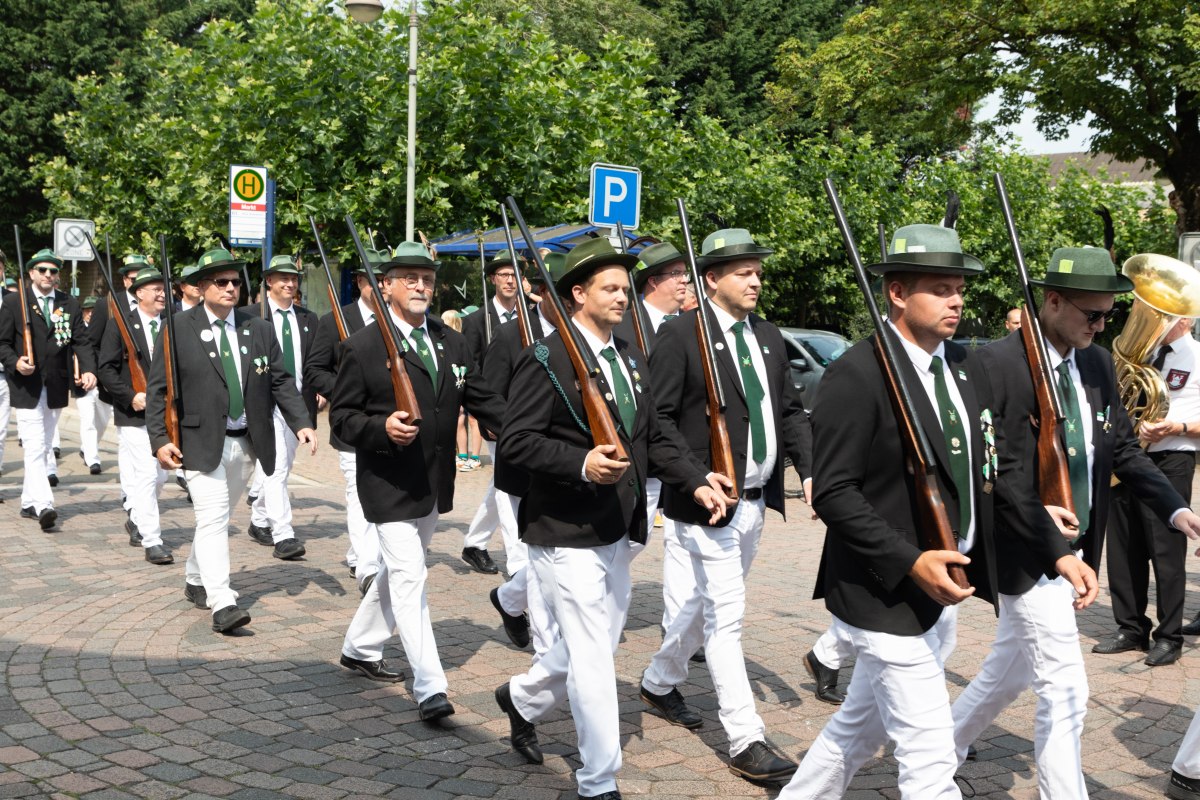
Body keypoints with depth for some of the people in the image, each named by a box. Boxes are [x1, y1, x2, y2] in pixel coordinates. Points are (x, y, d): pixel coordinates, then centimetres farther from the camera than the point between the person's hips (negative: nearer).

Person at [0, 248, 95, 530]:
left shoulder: (69, 304, 7)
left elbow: (81, 341, 1)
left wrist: (88, 369, -15)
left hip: (56, 388, 5)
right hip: (26, 387, -4)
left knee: (43, 448, 14)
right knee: (34, 448, -12)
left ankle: (29, 502, 25)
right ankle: (43, 505, -19)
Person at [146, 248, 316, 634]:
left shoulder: (259, 330, 6)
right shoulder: (178, 329, -5)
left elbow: (281, 382, 6)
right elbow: (157, 387, -5)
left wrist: (301, 422, -8)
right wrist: (160, 439, -13)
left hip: (246, 442, 5)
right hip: (200, 441, -4)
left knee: (218, 517, 17)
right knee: (213, 518, -11)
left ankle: (196, 581, 36)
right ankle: (221, 602, -12)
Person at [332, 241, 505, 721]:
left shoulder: (451, 343, 8)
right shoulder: (363, 347, -9)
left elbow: (482, 399, 6)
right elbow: (341, 416, -7)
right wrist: (382, 428, -27)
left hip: (434, 482, 7)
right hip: (389, 483, -7)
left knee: (398, 572, 20)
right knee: (409, 578, -11)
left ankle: (359, 647, 39)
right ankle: (430, 687, -9)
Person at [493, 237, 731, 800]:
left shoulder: (631, 358, 11)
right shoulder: (546, 360, -13)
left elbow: (652, 437, 14)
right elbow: (515, 443, -18)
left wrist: (696, 482, 1)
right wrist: (582, 463, -29)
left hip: (617, 532, 8)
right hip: (566, 535, -8)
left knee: (597, 646, 20)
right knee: (593, 661, -2)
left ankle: (522, 699, 46)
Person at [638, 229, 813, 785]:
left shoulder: (768, 337, 11)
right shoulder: (680, 336, -11)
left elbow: (791, 410, 14)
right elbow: (656, 419, -13)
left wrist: (810, 470, -1)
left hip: (756, 500, 8)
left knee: (707, 604, 20)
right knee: (725, 615, -5)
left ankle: (659, 683, 42)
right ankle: (746, 742, 1)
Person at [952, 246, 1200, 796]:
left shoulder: (1098, 364, 5)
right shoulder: (998, 365, -19)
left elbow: (1123, 448, 10)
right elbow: (1001, 476, -22)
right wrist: (1059, 554, -26)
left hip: (1070, 549, 8)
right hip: (1027, 552, -8)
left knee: (1010, 671, 21)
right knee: (1064, 691, -4)